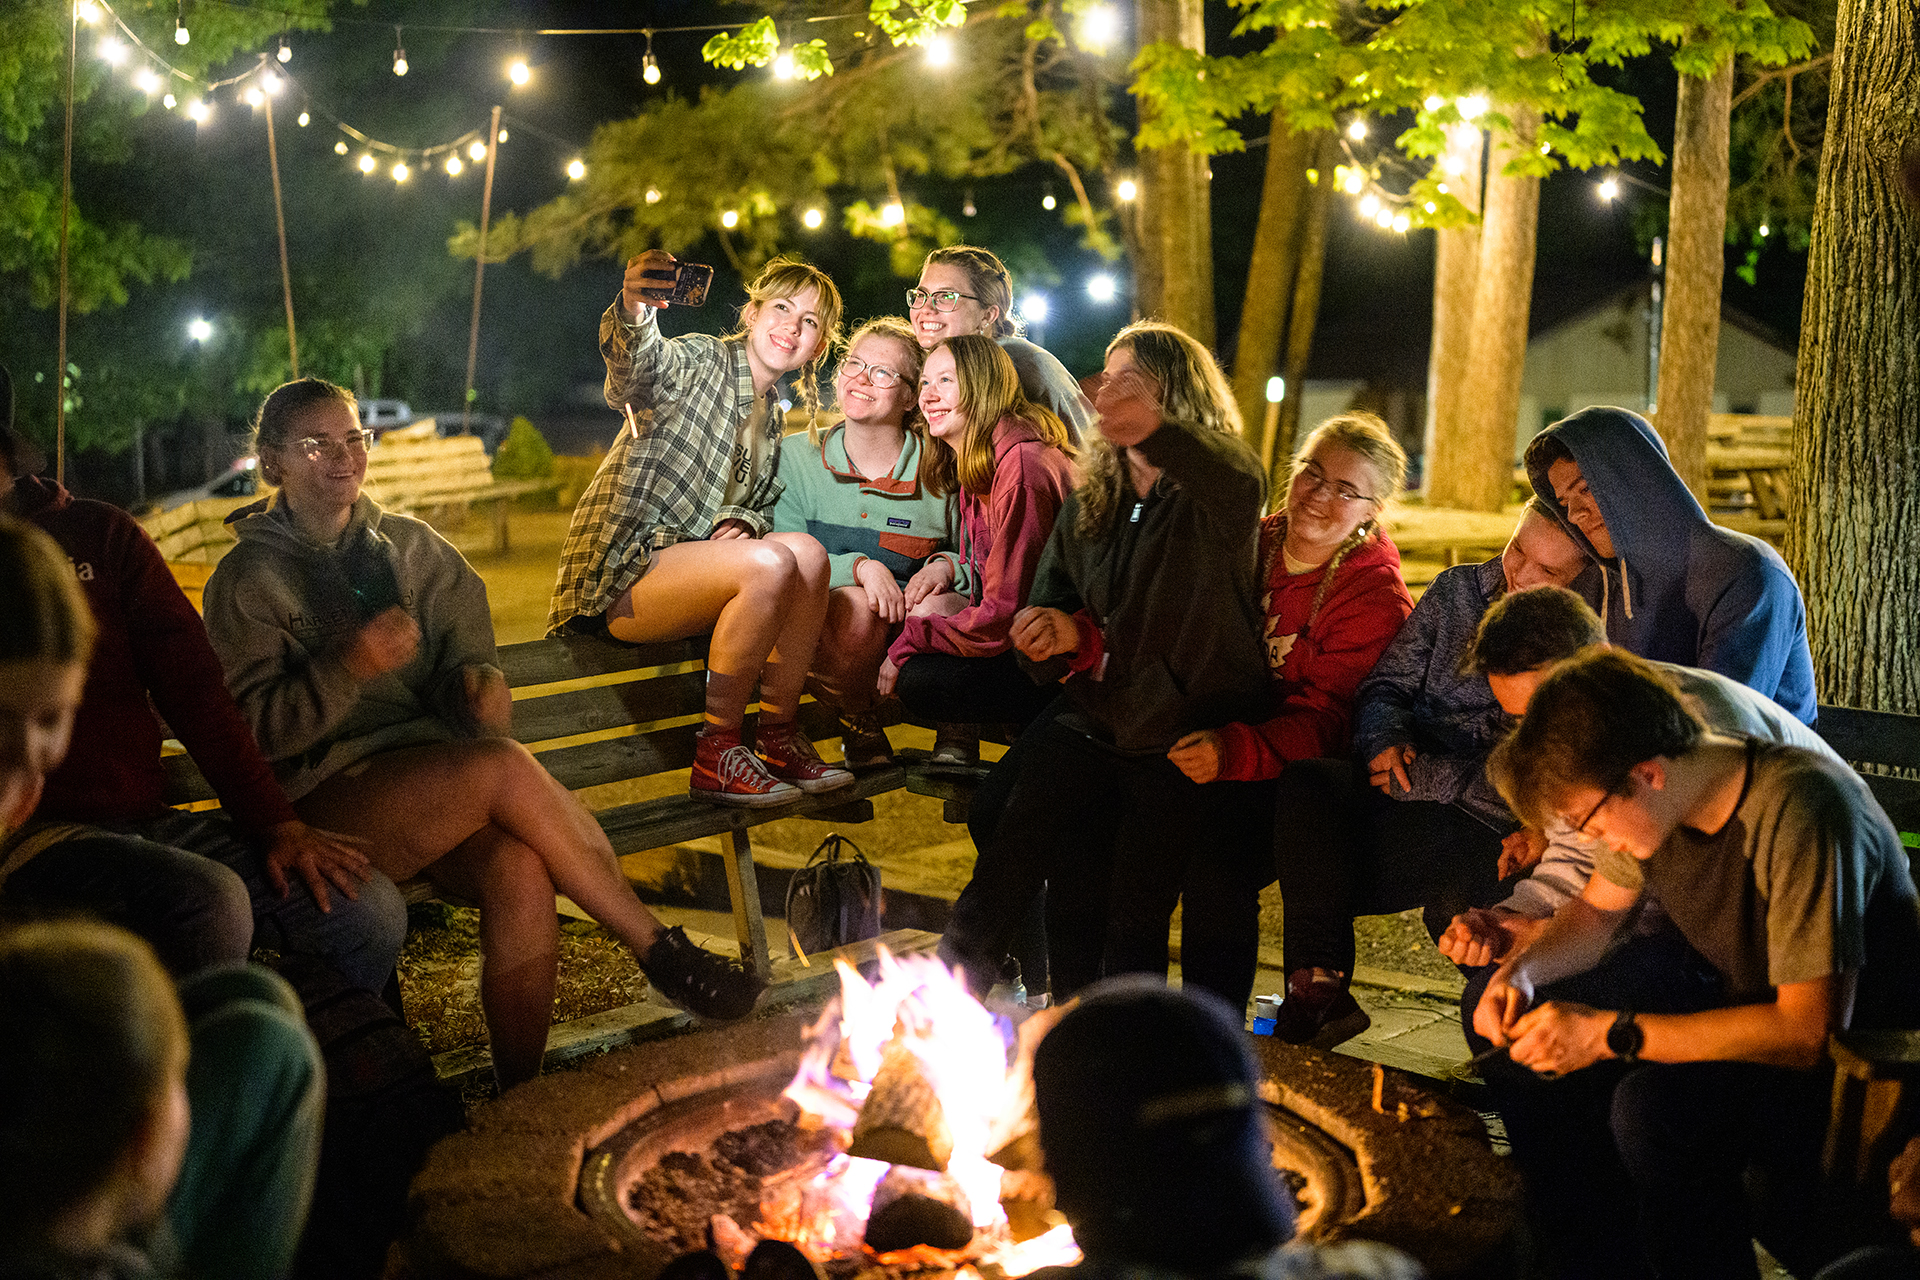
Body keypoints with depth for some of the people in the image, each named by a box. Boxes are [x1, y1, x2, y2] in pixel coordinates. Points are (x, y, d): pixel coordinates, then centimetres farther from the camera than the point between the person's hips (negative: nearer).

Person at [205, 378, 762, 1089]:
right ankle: (660, 951, -22)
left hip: (433, 776, 4)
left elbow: (465, 651, 17)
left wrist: (479, 681, -7)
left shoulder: (408, 543, 19)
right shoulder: (248, 579, 5)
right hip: (325, 802, -4)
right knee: (503, 765, -31)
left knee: (519, 873, -31)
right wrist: (349, 668, -19)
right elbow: (250, 729, -5)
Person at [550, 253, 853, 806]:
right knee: (770, 565, -29)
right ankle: (717, 753, -19)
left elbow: (762, 508, 21)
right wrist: (632, 314, -52)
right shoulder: (700, 360, -5)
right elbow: (633, 372, -28)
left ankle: (777, 734, -9)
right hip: (616, 575, -7)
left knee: (806, 551, -17)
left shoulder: (774, 418, 19)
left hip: (689, 563, 7)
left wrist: (742, 520, -5)